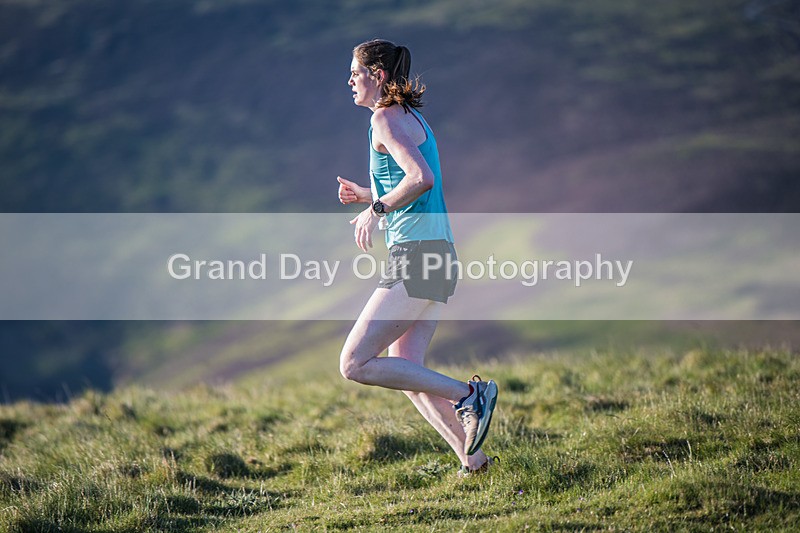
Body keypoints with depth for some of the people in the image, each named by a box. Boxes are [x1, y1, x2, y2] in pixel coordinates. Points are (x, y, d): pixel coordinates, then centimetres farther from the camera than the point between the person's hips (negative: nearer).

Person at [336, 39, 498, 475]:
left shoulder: (386, 119, -9)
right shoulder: (411, 118, 21)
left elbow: (421, 178, -25)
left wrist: (376, 210, -14)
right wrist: (369, 195, 21)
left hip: (416, 257, -10)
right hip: (435, 257, 10)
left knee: (355, 365, -9)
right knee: (407, 372, 11)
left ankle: (468, 395, -12)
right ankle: (472, 459, 5)